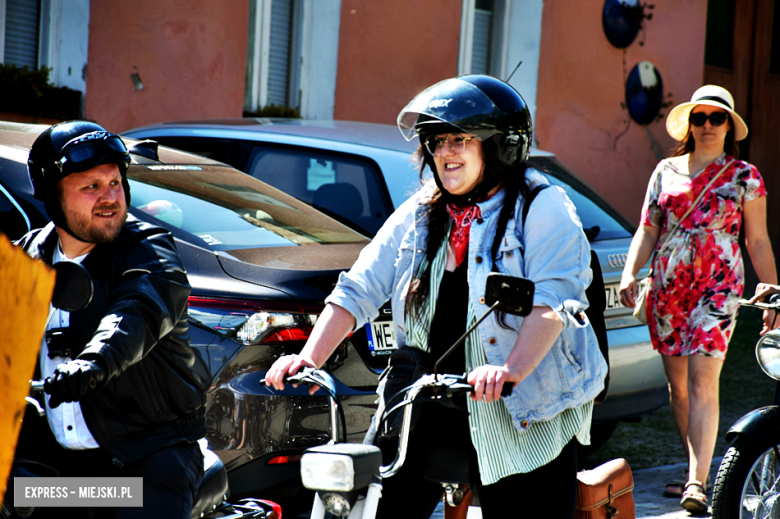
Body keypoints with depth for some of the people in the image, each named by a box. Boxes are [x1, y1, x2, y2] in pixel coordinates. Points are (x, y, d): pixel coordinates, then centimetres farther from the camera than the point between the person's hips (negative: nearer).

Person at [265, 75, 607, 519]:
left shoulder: (542, 208, -6)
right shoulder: (418, 216, 12)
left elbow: (552, 301, -20)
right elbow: (358, 290, 7)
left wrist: (512, 370, -37)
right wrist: (309, 358, -9)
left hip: (526, 413, -5)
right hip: (430, 409, 5)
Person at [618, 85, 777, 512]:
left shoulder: (744, 176, 5)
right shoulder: (666, 170, 13)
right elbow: (647, 229, 12)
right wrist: (630, 273, -3)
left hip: (717, 284, -4)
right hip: (667, 284, 4)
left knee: (702, 380, -15)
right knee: (677, 384, 8)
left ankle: (698, 482, -20)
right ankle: (695, 470, 21)